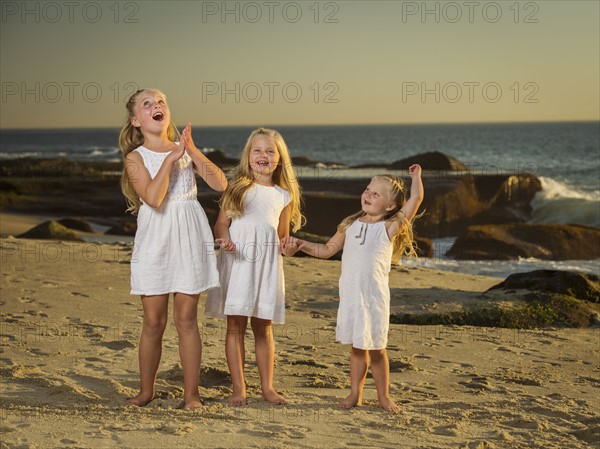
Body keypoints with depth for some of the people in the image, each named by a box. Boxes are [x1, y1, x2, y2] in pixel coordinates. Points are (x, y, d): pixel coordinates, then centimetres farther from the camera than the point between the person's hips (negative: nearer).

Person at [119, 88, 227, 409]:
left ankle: (191, 393, 11)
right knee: (153, 322, 4)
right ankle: (146, 390, 20)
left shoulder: (185, 149, 6)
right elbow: (153, 198, -20)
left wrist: (191, 150, -14)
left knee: (186, 320, 3)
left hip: (189, 241, 1)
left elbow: (220, 184, -7)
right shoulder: (136, 157, -3)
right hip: (154, 242, -1)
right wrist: (170, 158, -18)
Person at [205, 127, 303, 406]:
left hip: (267, 263, 2)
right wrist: (224, 239, -19)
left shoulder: (284, 195, 11)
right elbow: (221, 222, 1)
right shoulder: (238, 187, 4)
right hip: (237, 259, -2)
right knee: (236, 325, 0)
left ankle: (267, 387, 17)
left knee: (264, 328, 8)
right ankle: (238, 388, 6)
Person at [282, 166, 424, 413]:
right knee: (357, 347, 13)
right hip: (350, 295, 4)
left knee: (376, 348, 4)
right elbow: (327, 249, 18)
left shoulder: (389, 228, -4)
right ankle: (355, 393, 22)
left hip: (375, 296, -4)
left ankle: (383, 396, 18)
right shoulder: (350, 225, 10)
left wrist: (416, 177, -7)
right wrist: (301, 244, 9)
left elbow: (416, 199, -13)